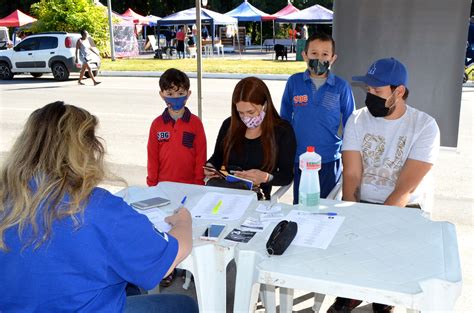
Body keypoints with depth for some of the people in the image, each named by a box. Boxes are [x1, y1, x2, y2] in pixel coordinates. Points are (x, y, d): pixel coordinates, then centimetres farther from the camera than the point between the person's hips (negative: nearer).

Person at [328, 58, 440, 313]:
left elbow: (405, 188, -17)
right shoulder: (357, 120, -2)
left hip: (402, 208, -2)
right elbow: (351, 175, -9)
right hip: (360, 204, 3)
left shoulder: (425, 126, -11)